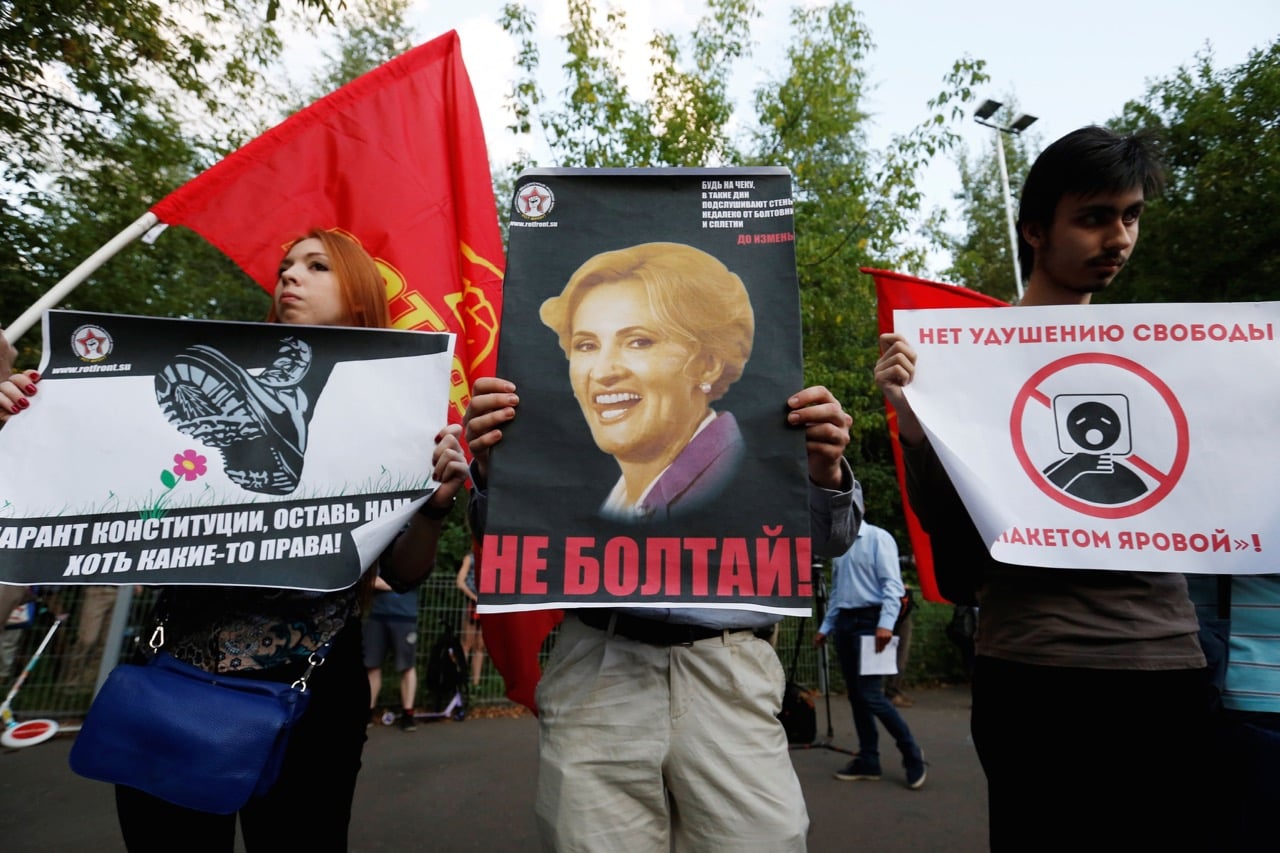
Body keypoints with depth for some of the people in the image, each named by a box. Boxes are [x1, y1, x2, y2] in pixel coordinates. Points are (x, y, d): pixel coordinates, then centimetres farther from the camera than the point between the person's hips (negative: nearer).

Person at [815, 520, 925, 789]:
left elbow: (892, 584, -14)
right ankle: (868, 760, 18)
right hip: (843, 622, 7)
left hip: (869, 621, -7)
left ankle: (912, 754, 11)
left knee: (871, 695, -8)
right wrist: (826, 626, 16)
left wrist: (886, 624, -24)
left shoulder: (878, 538, -7)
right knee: (856, 696, 9)